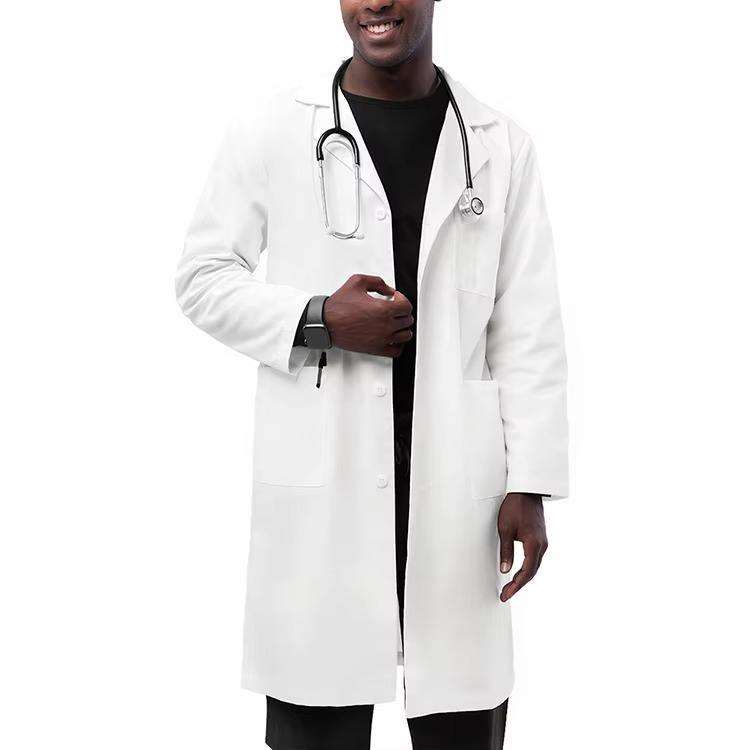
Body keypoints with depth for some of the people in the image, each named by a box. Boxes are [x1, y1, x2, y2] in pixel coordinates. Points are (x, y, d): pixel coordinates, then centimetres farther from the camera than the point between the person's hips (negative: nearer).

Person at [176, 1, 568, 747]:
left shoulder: (500, 145, 7)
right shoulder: (271, 132, 3)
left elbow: (527, 328, 4)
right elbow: (201, 277, 6)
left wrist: (530, 485, -2)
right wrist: (319, 319, -11)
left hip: (457, 476, 1)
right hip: (322, 474, -1)